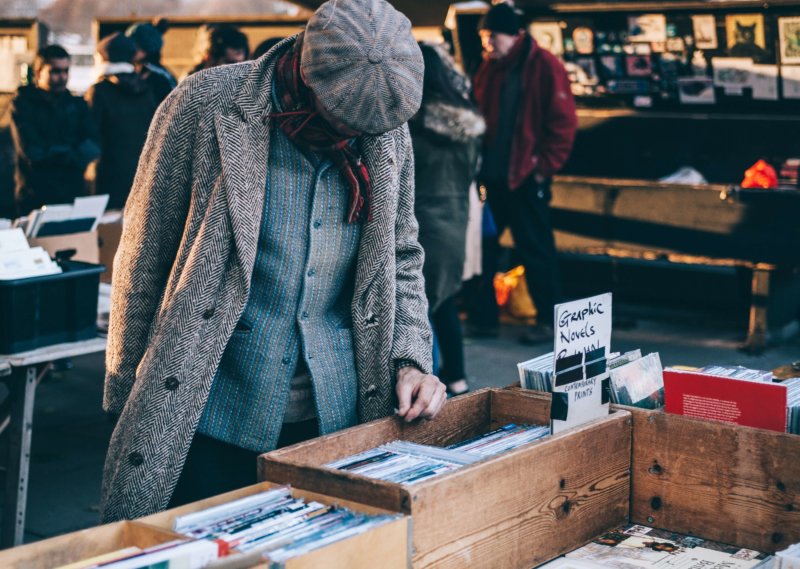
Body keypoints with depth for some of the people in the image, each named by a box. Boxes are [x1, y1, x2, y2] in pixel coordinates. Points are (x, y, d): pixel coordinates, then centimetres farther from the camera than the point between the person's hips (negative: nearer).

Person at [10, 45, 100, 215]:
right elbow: (31, 151, -11)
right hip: (35, 199, -3)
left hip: (73, 194, 3)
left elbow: (92, 147, 0)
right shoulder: (22, 104, 0)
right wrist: (73, 154, -4)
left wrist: (51, 153, -15)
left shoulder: (77, 105, 12)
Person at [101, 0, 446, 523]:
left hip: (337, 416, 4)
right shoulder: (206, 106, -11)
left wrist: (409, 359, -1)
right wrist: (128, 401, -1)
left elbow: (400, 258, 14)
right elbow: (144, 261, -5)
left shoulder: (388, 130, 1)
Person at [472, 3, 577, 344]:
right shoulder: (489, 69, 11)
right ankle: (483, 313, 22)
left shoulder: (544, 67, -8)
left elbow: (563, 122, -10)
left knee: (535, 250, 1)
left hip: (526, 177, -6)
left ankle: (549, 320, 13)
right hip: (491, 175, 7)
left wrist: (545, 166, -12)